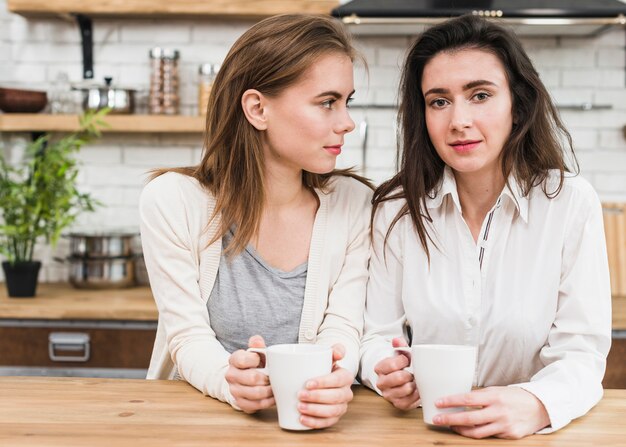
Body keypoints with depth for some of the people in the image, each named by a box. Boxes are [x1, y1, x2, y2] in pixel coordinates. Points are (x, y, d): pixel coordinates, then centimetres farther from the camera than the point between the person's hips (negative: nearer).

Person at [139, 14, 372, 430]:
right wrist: (232, 381, -31)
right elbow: (189, 338, -10)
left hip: (306, 421, 1)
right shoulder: (172, 201, -9)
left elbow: (342, 329, -7)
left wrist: (332, 382, -29)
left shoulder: (355, 204, -4)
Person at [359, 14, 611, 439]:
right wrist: (390, 375, -20)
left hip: (533, 433, -1)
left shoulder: (571, 202, -7)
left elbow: (580, 352, -9)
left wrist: (535, 405, -30)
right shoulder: (398, 208, -2)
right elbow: (379, 337, 3)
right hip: (421, 428, 2)